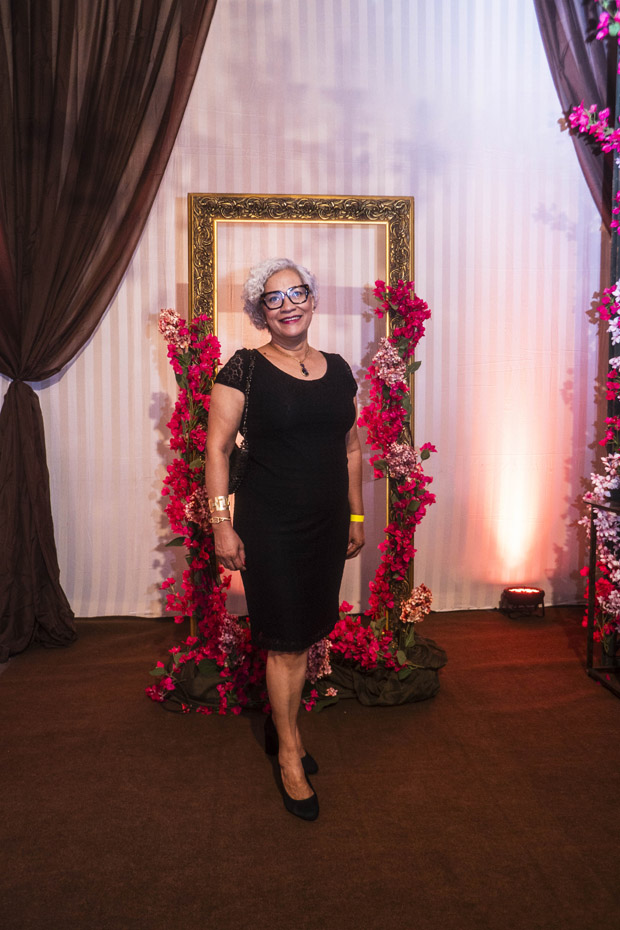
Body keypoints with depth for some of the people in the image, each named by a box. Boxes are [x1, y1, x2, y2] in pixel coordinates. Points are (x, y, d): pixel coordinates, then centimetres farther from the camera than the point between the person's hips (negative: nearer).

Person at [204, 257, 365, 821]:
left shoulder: (337, 370, 8)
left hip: (328, 525, 5)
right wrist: (222, 522, -12)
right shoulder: (245, 369, -6)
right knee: (286, 642, 3)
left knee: (308, 635, 15)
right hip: (271, 526, -5)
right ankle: (290, 755, 23)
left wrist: (357, 516, 14)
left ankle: (280, 725, 39)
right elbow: (218, 447, -7)